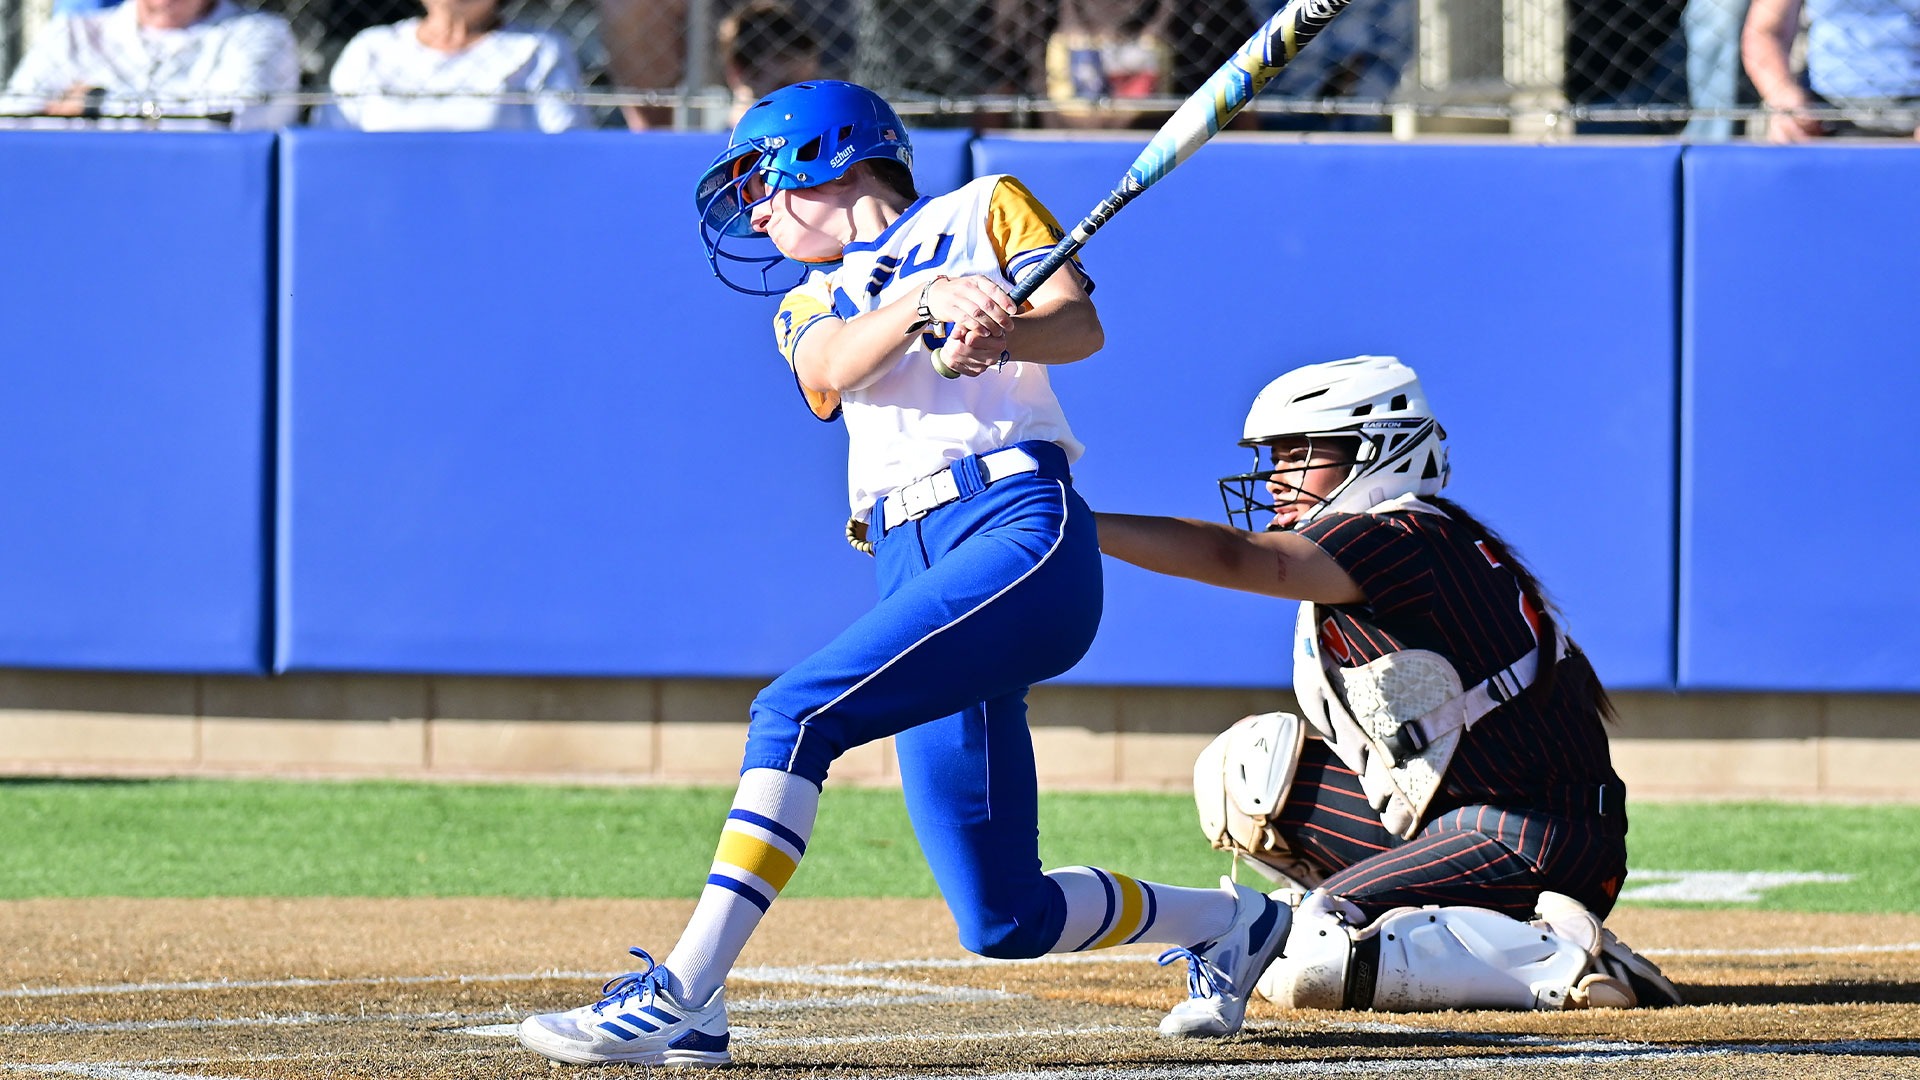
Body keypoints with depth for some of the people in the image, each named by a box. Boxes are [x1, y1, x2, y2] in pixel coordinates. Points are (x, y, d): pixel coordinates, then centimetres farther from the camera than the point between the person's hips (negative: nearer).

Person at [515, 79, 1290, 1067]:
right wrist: (930, 299, -20)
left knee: (797, 713, -25)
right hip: (913, 570, 6)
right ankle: (1231, 922, 26)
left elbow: (1080, 324, -4)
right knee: (1005, 922, 0)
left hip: (1022, 527, -6)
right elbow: (837, 366, 1)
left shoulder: (984, 209, 14)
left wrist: (1004, 332, -27)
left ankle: (681, 996, -28)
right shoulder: (809, 307, 26)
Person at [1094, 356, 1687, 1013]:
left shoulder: (1399, 541, -17)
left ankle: (1562, 955, -14)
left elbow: (1231, 558, -30)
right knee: (1243, 768, 10)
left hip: (1530, 852, -10)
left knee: (1301, 965, -18)